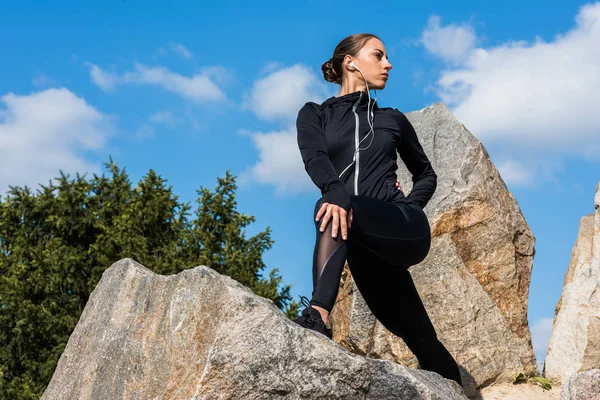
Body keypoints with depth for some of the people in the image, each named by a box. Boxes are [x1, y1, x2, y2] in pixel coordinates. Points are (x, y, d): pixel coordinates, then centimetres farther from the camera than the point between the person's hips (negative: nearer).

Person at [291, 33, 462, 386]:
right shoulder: (315, 115, 14)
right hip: (367, 244, 1)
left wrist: (410, 205, 8)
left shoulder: (392, 119, 19)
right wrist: (336, 193, -33)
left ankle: (318, 315, -46)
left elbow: (427, 174, 31)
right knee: (422, 341, 1)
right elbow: (314, 158, -10)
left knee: (337, 210, -32)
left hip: (402, 228, -1)